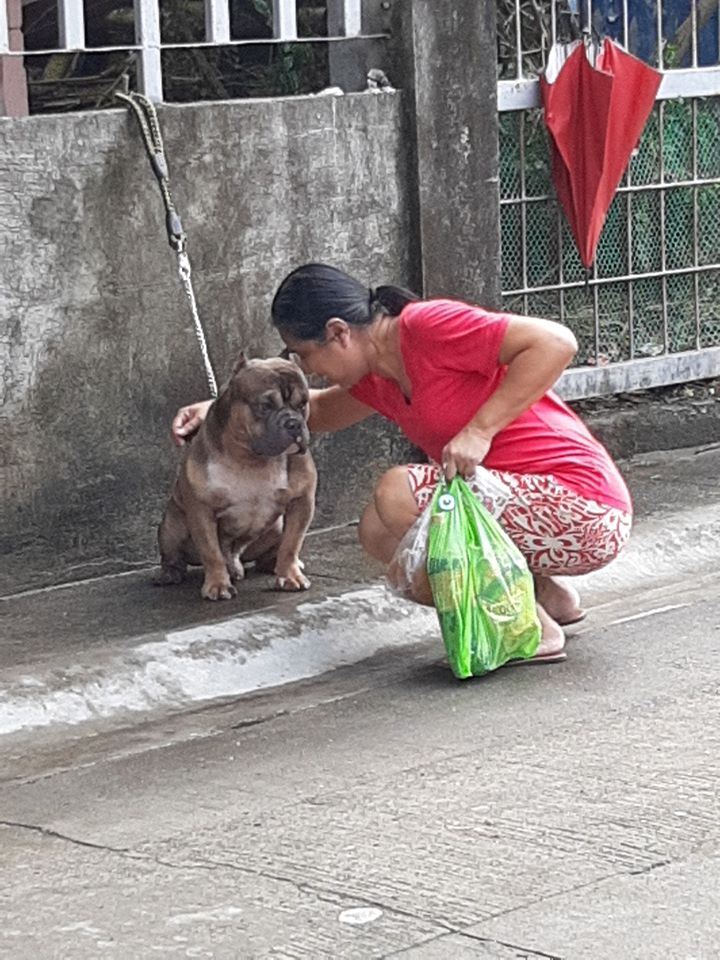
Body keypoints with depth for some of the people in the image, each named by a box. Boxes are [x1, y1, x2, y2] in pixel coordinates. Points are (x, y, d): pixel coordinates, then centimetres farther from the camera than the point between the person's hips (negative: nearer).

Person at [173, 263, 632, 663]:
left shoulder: (427, 326, -16)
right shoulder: (379, 375, 12)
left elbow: (555, 341, -24)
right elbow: (324, 411, 35)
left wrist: (479, 430, -25)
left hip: (585, 512, -10)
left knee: (399, 492, -21)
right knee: (379, 533, 10)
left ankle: (535, 629, -11)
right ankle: (547, 594, 12)